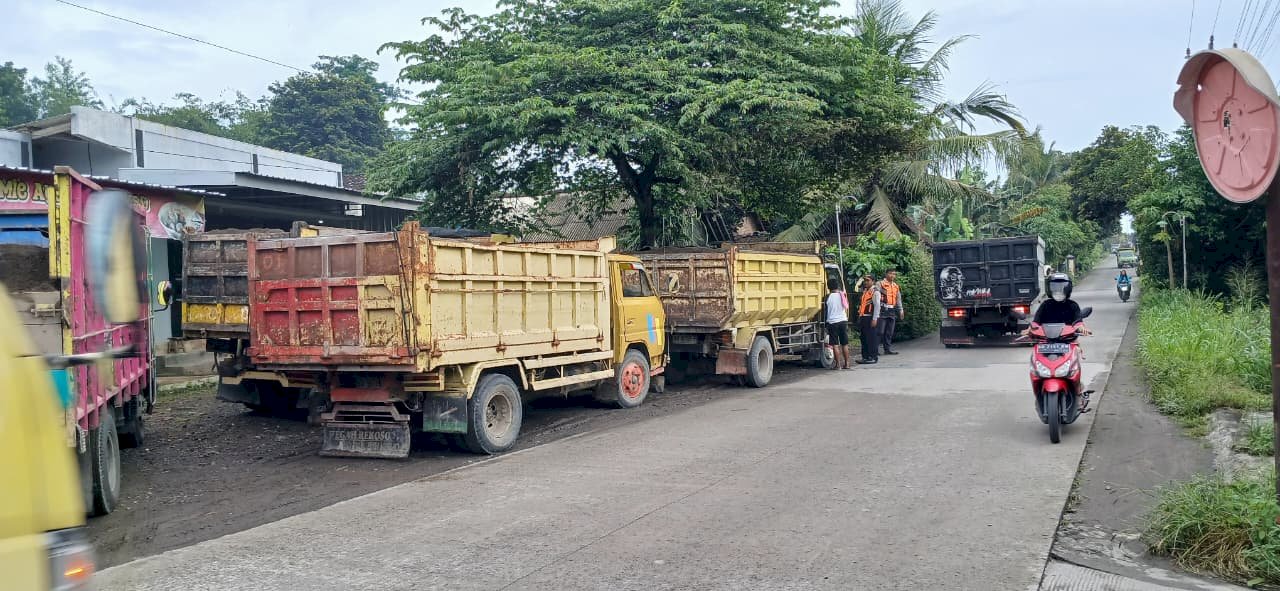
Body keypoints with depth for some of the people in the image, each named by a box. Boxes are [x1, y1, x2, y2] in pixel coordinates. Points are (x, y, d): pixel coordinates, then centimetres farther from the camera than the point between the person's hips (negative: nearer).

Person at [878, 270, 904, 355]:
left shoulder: (896, 286, 18)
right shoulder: (880, 284, -2)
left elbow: (898, 299, 23)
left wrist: (900, 310, 16)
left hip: (892, 311, 6)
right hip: (883, 310, -6)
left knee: (890, 332, 8)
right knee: (880, 331, -8)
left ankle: (888, 349, 13)